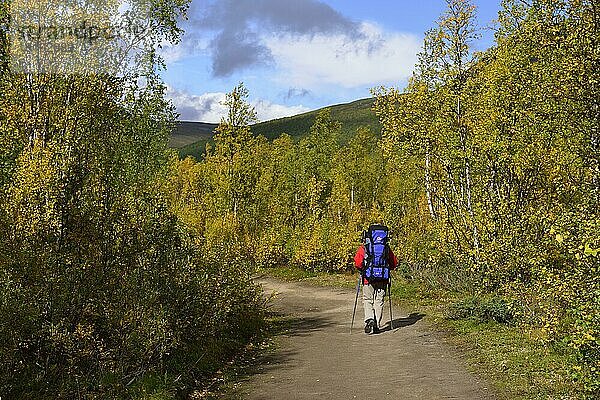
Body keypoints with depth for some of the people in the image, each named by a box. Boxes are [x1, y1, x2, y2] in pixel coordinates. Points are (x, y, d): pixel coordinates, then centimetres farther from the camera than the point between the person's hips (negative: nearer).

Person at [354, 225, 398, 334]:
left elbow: (358, 262, -12)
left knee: (367, 301, 11)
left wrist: (362, 270, 6)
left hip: (368, 279, -2)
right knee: (379, 302, 10)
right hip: (382, 279, 2)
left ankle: (369, 319, -12)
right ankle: (376, 326, 12)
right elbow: (394, 263, 9)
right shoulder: (386, 247, 5)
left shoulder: (364, 247, -2)